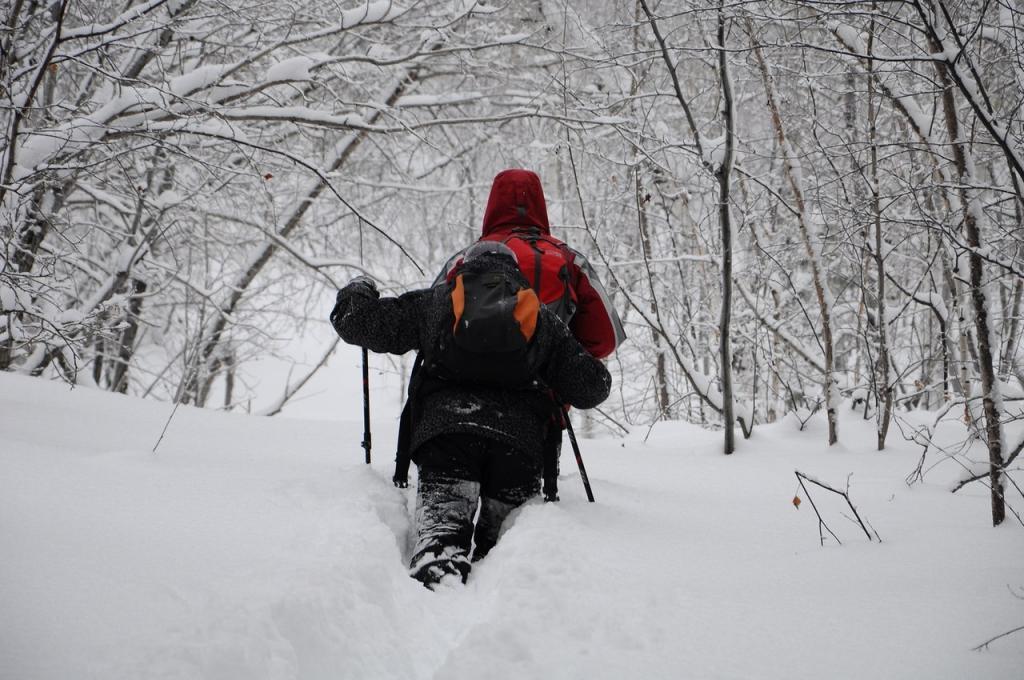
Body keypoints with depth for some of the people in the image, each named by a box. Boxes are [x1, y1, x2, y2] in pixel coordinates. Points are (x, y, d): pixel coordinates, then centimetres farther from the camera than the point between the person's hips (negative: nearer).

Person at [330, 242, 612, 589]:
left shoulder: (434, 301, 22)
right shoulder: (544, 318, 26)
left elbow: (355, 320, 20)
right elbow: (592, 386, 21)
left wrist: (358, 290, 43)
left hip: (444, 429, -1)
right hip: (520, 439, 1)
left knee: (442, 521, -12)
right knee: (504, 538, 2)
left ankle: (437, 575, -43)